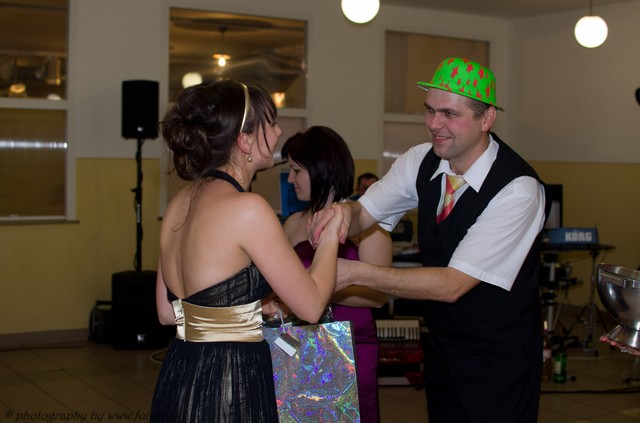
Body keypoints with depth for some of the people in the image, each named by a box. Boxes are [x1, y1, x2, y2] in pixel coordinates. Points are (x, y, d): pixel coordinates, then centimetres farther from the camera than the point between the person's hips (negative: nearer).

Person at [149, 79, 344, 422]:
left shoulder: (181, 202, 6)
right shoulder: (248, 208, -18)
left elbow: (167, 312, 13)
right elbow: (311, 305, -12)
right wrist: (329, 237, 3)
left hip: (178, 377, 8)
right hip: (230, 384, -8)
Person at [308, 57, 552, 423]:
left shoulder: (518, 190, -25)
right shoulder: (421, 162, -5)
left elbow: (452, 285, -27)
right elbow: (364, 213, 1)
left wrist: (357, 273, -30)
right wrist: (344, 212, -24)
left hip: (500, 361, -5)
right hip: (441, 347, 5)